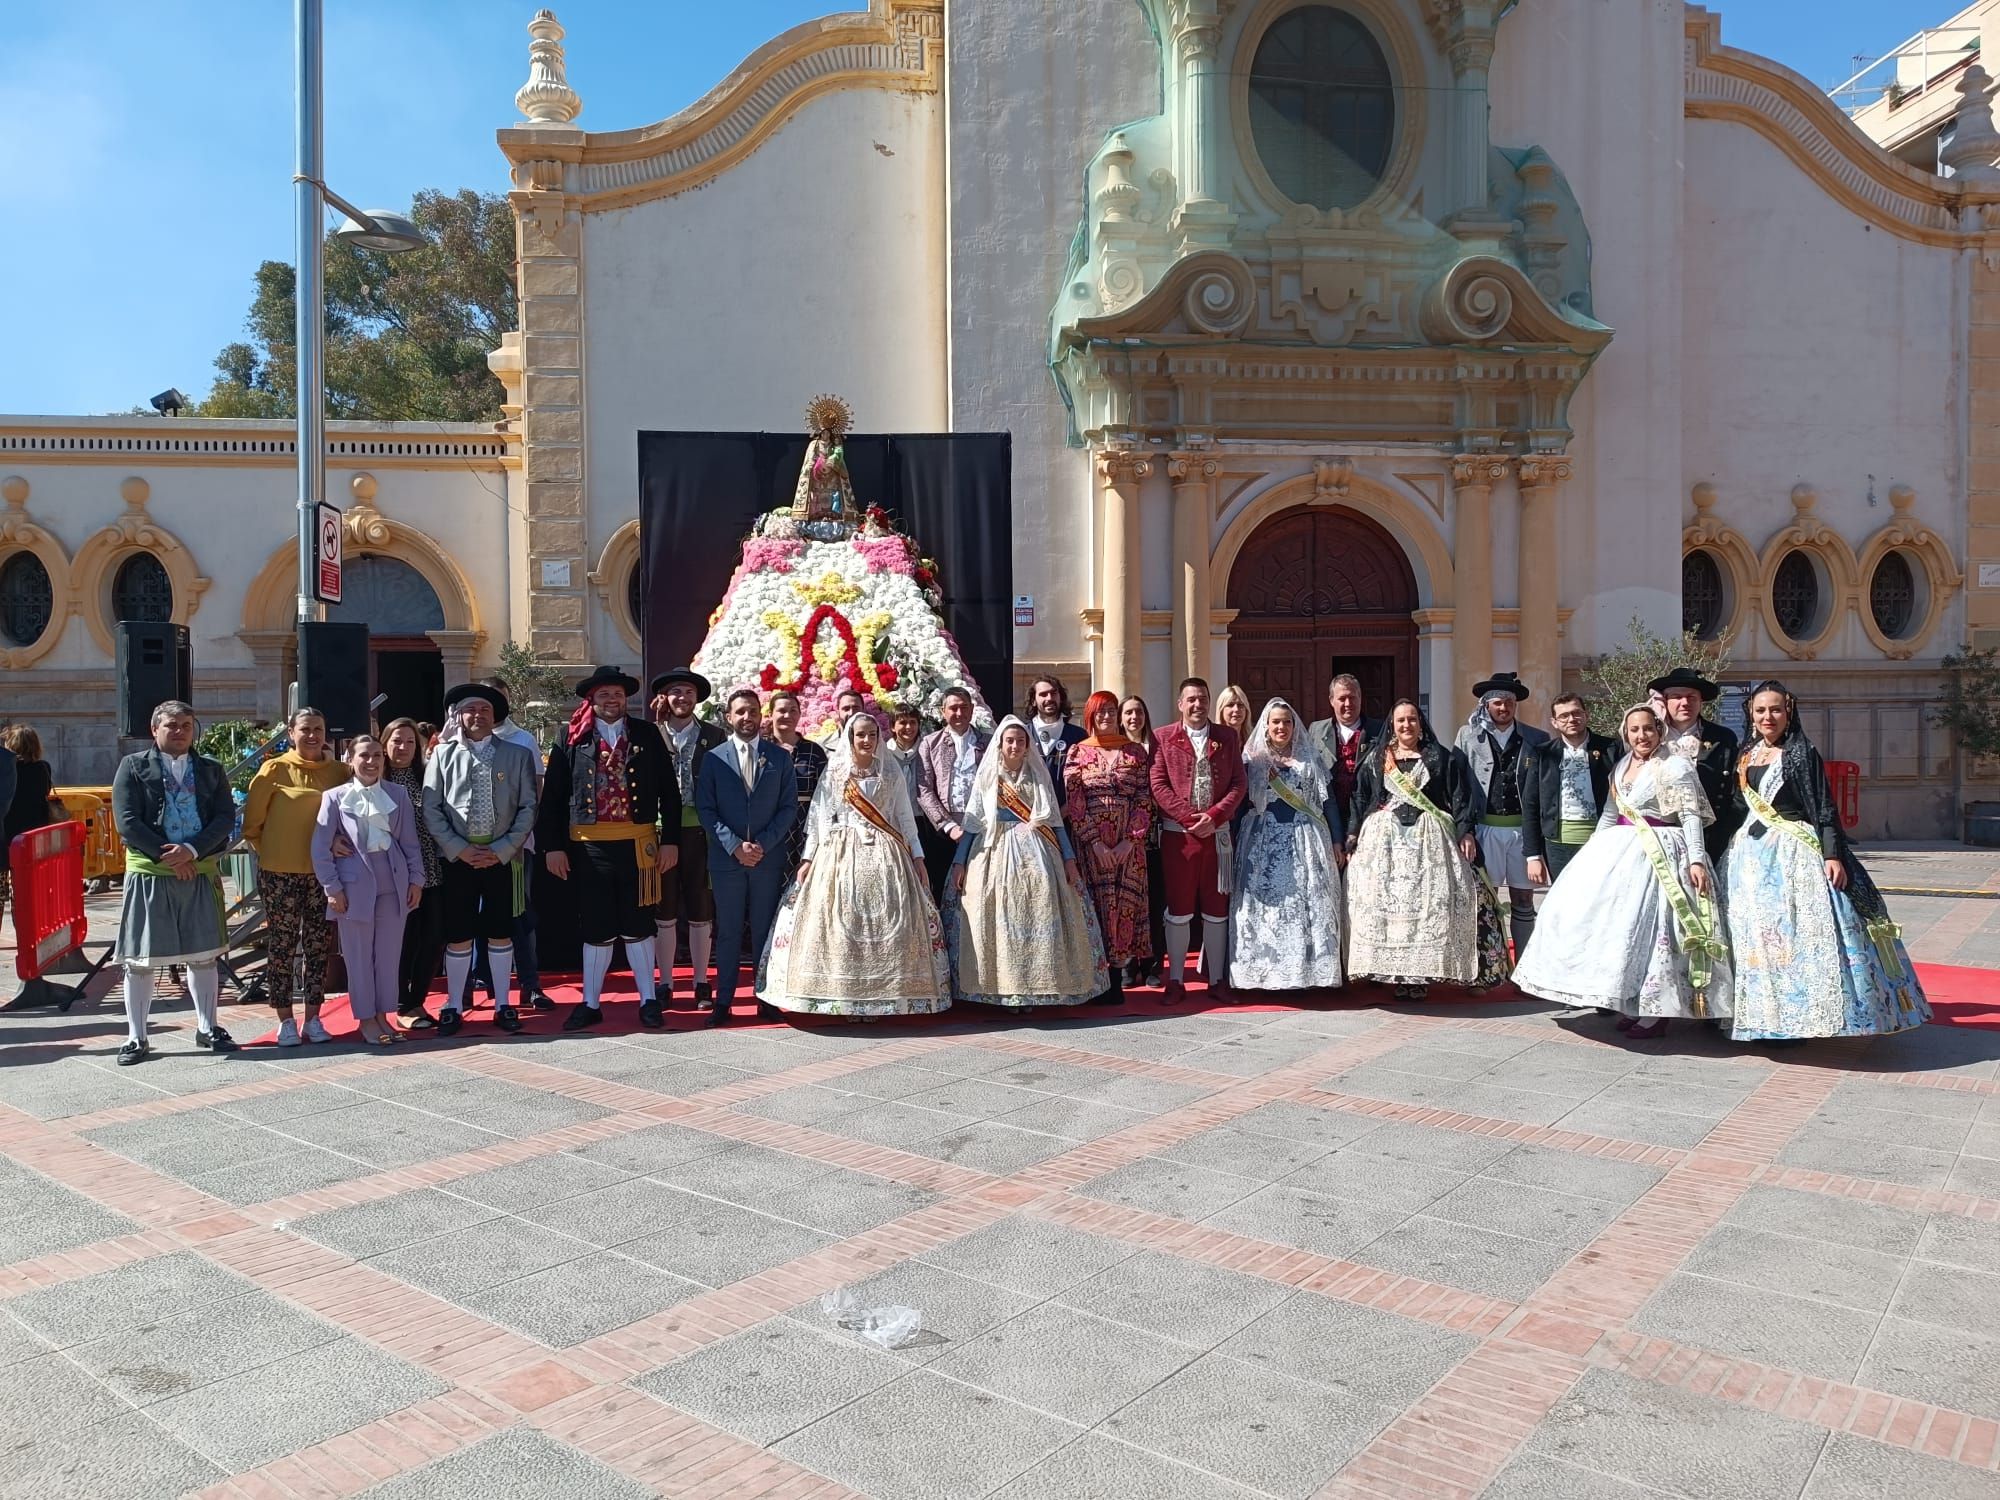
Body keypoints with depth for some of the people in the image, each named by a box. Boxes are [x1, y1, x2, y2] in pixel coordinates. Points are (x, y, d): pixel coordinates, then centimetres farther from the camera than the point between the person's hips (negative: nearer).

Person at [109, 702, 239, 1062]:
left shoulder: (211, 770, 9)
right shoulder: (133, 766, 2)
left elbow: (226, 817, 0)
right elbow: (127, 822, -6)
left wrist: (191, 851, -14)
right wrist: (166, 856, -12)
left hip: (200, 872, 2)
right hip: (148, 873, -2)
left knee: (204, 954, 9)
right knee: (140, 960, 2)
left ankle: (207, 1028, 21)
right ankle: (136, 1038, 12)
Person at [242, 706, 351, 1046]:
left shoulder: (338, 772, 5)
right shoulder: (275, 770, -3)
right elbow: (252, 824, 2)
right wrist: (271, 852, 2)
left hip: (323, 872, 3)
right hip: (281, 873, -3)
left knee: (319, 946, 7)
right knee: (282, 946, 3)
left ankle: (313, 1019, 16)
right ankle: (285, 1021, 12)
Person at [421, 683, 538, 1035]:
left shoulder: (518, 755, 4)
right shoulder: (443, 754, 3)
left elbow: (527, 808, 1)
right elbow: (431, 808, 0)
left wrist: (502, 850, -7)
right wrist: (459, 849, -8)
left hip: (502, 857, 0)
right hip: (457, 857, 0)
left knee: (500, 934, 6)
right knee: (458, 935, 4)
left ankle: (503, 1005, 15)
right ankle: (453, 1007, 15)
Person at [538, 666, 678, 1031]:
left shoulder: (647, 735, 4)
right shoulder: (573, 738, 3)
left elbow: (668, 790, 4)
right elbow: (552, 795, 2)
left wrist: (670, 840, -1)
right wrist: (552, 846, -3)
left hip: (638, 846, 0)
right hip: (588, 847, 0)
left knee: (637, 926, 8)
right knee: (596, 928, 8)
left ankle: (649, 1000, 17)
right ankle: (590, 1004, 19)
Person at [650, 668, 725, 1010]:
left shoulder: (714, 736, 4)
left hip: (699, 831, 0)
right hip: (661, 830, 1)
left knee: (700, 911, 7)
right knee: (664, 911, 7)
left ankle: (702, 983, 17)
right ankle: (665, 984, 17)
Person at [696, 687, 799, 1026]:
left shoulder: (779, 757, 6)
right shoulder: (713, 758, 4)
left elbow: (789, 807, 3)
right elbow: (705, 809, 0)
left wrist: (763, 844, -9)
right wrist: (734, 845, -11)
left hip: (769, 857, 0)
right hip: (726, 857, 0)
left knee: (765, 931, 5)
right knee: (728, 932, 5)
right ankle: (723, 1001, 10)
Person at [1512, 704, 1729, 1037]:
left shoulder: (1675, 766, -7)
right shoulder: (1622, 767, 14)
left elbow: (1691, 816, -12)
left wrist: (1696, 860, -20)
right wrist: (1592, 850, 17)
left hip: (1657, 856, -7)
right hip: (1620, 852, 7)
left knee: (1648, 927, -7)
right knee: (1616, 925, 8)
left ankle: (1654, 1012, 2)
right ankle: (1627, 1004, 19)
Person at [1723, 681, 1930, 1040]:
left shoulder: (1802, 754, -2)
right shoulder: (1744, 756, 13)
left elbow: (1824, 808, -8)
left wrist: (1833, 855, -17)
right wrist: (1729, 848, 14)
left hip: (1794, 855, -5)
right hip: (1749, 855, 5)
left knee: (1796, 930, -9)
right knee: (1751, 934, 5)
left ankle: (1792, 1017, -5)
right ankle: (1760, 1018, 12)